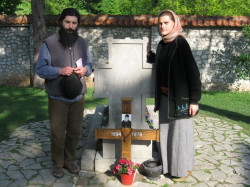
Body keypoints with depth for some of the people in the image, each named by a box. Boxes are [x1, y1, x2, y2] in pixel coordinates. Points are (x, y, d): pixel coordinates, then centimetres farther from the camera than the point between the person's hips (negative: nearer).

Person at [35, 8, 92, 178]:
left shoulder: (83, 43, 6)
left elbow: (89, 65, 13)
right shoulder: (49, 43, -8)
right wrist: (59, 70, -24)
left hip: (78, 97, 4)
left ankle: (70, 160, 33)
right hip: (58, 98, -4)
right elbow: (40, 69, -8)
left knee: (75, 131, 12)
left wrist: (85, 70, -11)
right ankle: (58, 164, 27)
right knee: (58, 133, 6)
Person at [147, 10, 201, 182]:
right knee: (165, 131, 15)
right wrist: (149, 54, 7)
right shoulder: (161, 45, 8)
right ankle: (168, 165, 31)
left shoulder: (180, 43, -12)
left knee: (180, 133, 3)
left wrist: (194, 100, -18)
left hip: (180, 97, -7)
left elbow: (193, 72, -15)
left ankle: (183, 169, 20)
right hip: (164, 96, 7)